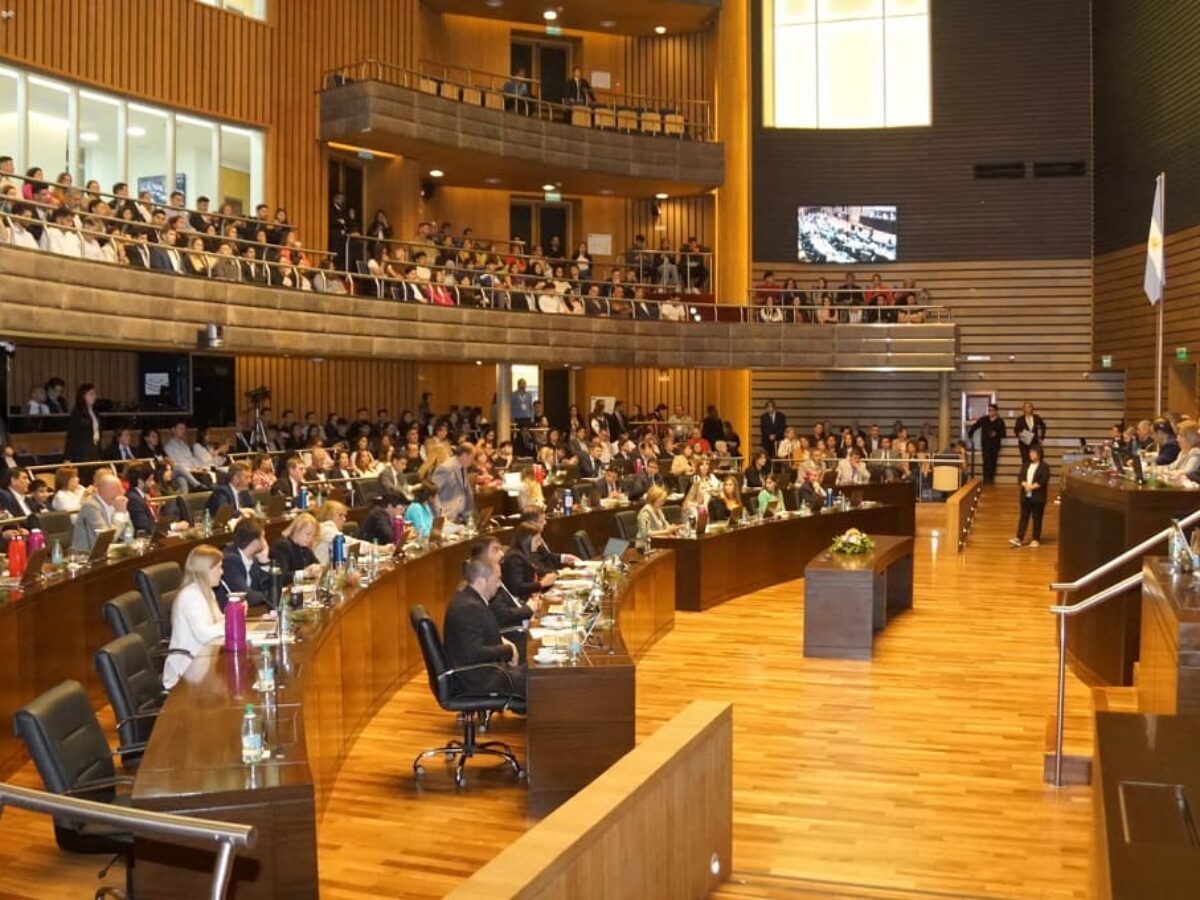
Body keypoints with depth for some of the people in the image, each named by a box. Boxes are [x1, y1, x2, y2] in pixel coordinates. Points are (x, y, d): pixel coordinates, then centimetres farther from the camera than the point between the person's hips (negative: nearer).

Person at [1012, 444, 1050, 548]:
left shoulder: (1044, 467, -4)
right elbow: (1020, 477, 4)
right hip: (1025, 496, 5)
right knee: (1023, 517, 5)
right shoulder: (1026, 465, 13)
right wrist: (1025, 485, -15)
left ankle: (1036, 540, 10)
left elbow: (1043, 481, -14)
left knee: (1037, 519, 2)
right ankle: (1019, 538, 5)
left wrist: (1032, 487, -19)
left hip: (1038, 497, -5)